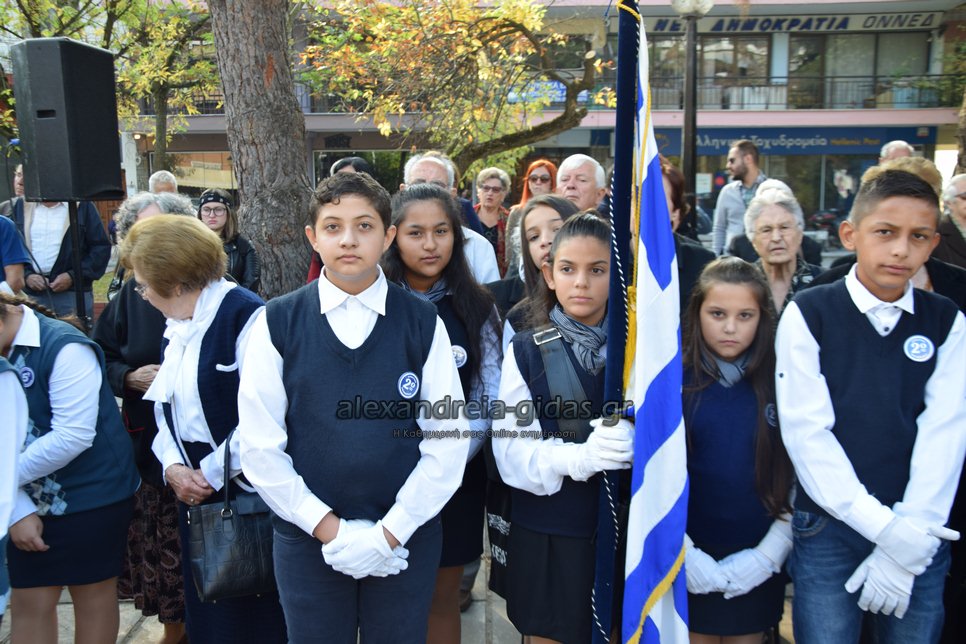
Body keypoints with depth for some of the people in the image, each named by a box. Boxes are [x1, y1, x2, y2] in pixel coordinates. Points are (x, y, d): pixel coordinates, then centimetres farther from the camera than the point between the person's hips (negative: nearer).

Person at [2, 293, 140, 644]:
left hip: (91, 493, -6)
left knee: (93, 593, 10)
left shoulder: (64, 348, -18)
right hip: (29, 500, 6)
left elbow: (73, 436, -24)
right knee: (28, 602, 11)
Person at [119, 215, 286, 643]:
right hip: (194, 493, 8)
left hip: (247, 491, -8)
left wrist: (211, 473, -13)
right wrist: (171, 466, -2)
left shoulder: (246, 315, -16)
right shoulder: (176, 327, 13)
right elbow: (164, 406, 15)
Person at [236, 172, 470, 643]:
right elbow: (259, 445, -4)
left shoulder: (423, 323, -3)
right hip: (307, 538, 0)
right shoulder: (276, 323, -3)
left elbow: (448, 440, -5)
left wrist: (389, 532, -10)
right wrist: (328, 528, -9)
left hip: (404, 539, 0)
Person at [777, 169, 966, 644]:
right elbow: (806, 431, -11)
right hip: (829, 528, -2)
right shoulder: (807, 314, -6)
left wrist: (911, 540, -12)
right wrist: (883, 526, -14)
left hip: (919, 535, 3)